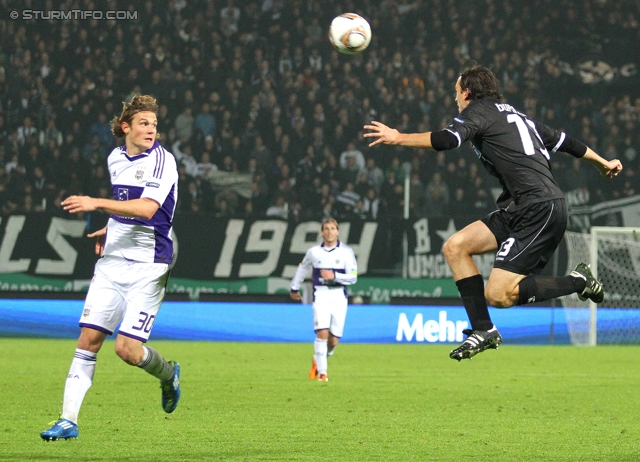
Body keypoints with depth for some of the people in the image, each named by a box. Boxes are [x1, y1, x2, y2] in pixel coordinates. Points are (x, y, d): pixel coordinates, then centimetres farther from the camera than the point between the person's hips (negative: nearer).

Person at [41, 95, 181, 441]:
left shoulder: (162, 161, -11)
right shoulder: (115, 158, 11)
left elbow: (146, 208, -26)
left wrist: (97, 204, -31)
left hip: (148, 266, -6)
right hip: (112, 261, 6)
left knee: (127, 349, -12)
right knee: (89, 338, -2)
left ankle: (168, 373, 21)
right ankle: (68, 421, 1)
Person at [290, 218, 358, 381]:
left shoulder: (346, 251, -1)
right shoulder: (314, 252, 3)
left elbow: (353, 277, -5)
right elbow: (302, 268, 22)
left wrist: (334, 276, -19)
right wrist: (294, 287, 30)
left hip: (339, 297, 1)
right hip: (321, 295, -1)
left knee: (334, 340, 2)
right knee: (322, 333, -17)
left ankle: (318, 361, 31)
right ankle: (322, 372, -9)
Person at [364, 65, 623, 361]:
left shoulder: (479, 110, 0)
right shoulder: (515, 116, 24)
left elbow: (447, 140, -18)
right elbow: (562, 140, 31)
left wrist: (399, 138, -9)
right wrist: (603, 163, 43)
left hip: (539, 210, -9)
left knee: (497, 295, -14)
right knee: (455, 247, 5)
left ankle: (578, 282, -3)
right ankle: (483, 330, 6)